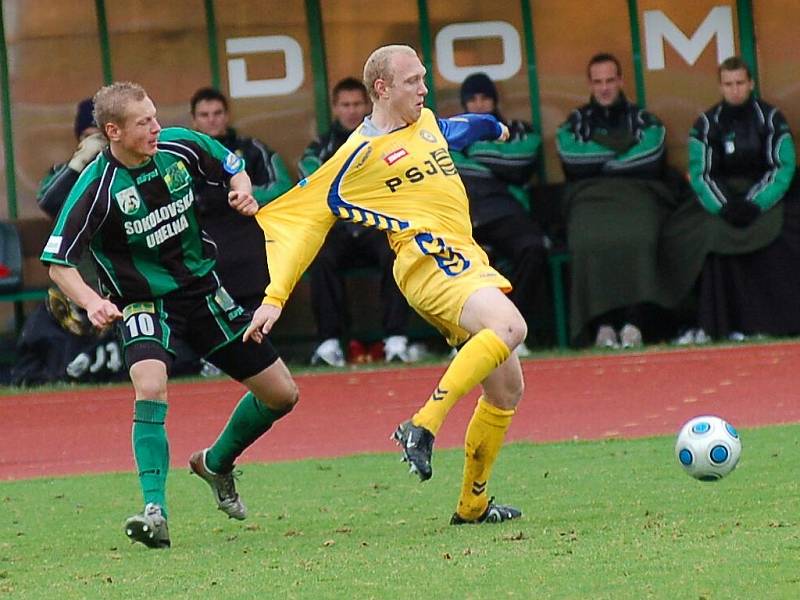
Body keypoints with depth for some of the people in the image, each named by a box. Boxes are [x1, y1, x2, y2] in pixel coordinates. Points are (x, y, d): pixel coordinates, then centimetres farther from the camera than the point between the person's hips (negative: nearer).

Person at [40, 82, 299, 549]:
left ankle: (216, 463, 34)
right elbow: (59, 262, -18)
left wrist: (243, 194, -12)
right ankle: (155, 513, -33)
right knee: (151, 385, -34)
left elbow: (234, 169, 11)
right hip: (144, 302, -5)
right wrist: (92, 302, -35)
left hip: (203, 289, 5)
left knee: (282, 395, 7)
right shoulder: (97, 187, -22)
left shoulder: (181, 146, -9)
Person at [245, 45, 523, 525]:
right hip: (431, 257, -9)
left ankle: (473, 504, 19)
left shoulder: (426, 122, 17)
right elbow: (301, 220, -5)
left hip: (467, 260, 9)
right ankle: (424, 425, -37)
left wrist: (492, 127, 64)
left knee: (507, 388, 9)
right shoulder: (362, 152, -5)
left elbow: (455, 130, 44)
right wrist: (275, 298, -9)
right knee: (509, 325, -34)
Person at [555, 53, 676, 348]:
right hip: (589, 198, 0)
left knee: (639, 238, -37)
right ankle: (602, 323, -39)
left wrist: (599, 150, 2)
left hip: (637, 195, 0)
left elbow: (649, 158, 0)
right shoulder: (575, 122, 22)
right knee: (589, 241, -36)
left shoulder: (644, 120, 20)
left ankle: (634, 322, -42)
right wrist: (622, 147, 3)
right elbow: (571, 158, 1)